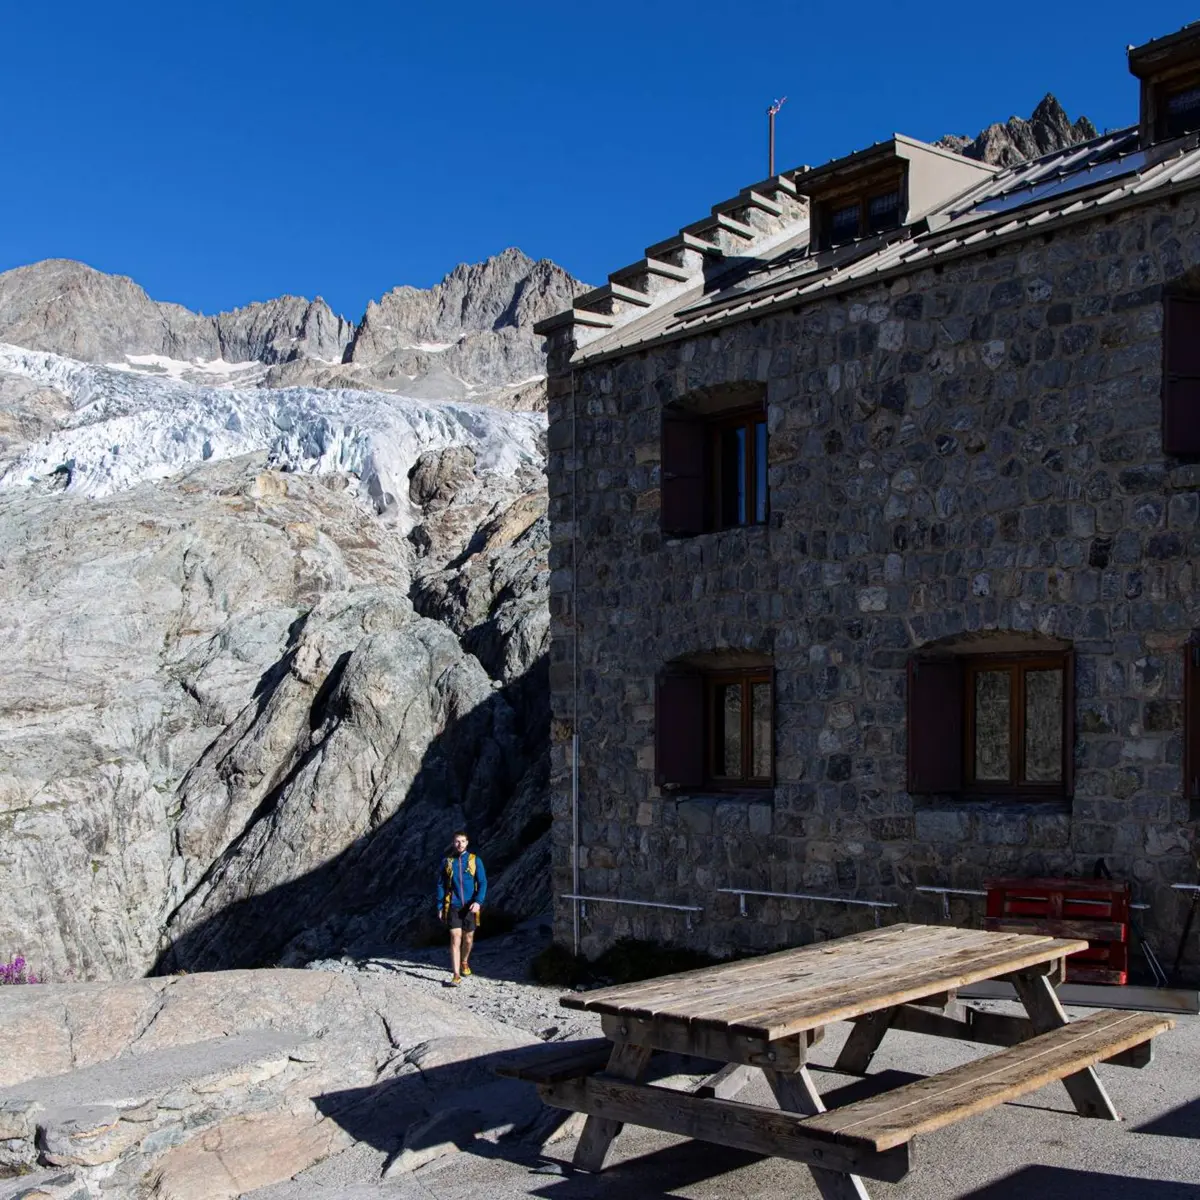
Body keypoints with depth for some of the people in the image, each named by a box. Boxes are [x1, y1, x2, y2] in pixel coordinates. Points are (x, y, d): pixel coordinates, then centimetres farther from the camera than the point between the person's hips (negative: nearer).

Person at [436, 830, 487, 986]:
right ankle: (456, 976, -12)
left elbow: (482, 883, -2)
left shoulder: (475, 860, 0)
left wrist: (478, 901, -15)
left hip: (470, 907, 1)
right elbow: (440, 884, 7)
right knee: (455, 938, -11)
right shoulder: (447, 861, 2)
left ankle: (464, 962, 42)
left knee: (468, 938, 13)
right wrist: (440, 906, 3)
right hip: (453, 906, -1)